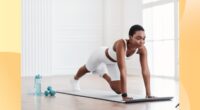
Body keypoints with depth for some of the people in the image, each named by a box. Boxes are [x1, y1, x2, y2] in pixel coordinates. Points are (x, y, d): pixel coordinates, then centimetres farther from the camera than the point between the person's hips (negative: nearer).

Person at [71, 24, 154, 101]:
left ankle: (103, 73, 36)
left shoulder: (142, 49, -33)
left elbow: (145, 71, -32)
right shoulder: (121, 44, -48)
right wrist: (124, 95, -54)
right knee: (87, 69, 27)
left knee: (118, 90, 6)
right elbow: (123, 70, -52)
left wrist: (148, 94, -37)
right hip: (101, 54, -4)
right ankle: (75, 79, 64)